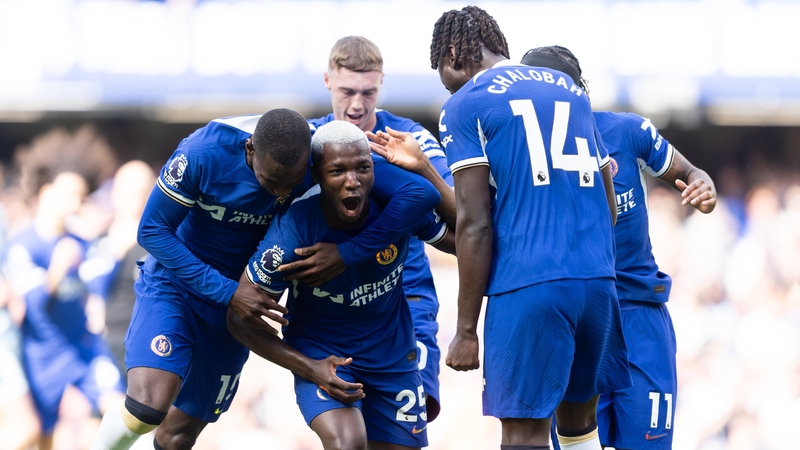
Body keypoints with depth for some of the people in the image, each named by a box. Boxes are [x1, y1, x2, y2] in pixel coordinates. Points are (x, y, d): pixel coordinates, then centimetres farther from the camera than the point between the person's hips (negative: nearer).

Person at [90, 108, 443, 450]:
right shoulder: (205, 153, -29)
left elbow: (420, 192, -28)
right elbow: (152, 231, -19)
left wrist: (347, 253, -35)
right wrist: (226, 291, -27)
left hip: (234, 303, 3)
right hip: (175, 281, -3)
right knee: (148, 406, -25)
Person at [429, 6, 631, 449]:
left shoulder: (464, 105, 0)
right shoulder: (569, 89, 19)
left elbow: (474, 225, -7)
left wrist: (466, 330, -6)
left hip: (526, 284, -6)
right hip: (596, 279, 6)